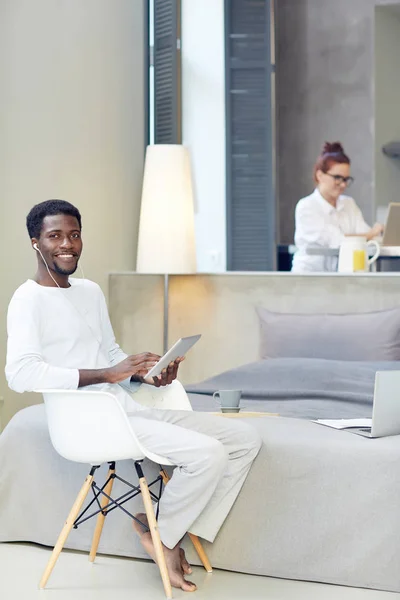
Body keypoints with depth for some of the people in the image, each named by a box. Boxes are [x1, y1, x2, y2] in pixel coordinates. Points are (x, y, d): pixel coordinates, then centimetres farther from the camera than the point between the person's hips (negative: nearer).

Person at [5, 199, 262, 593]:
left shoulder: (91, 291, 17)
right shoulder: (29, 300, -9)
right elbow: (20, 374, -24)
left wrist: (147, 374, 2)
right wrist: (108, 374, -27)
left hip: (132, 409, 9)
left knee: (245, 439, 2)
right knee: (208, 454, -25)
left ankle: (182, 534, 5)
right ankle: (161, 534, 1)